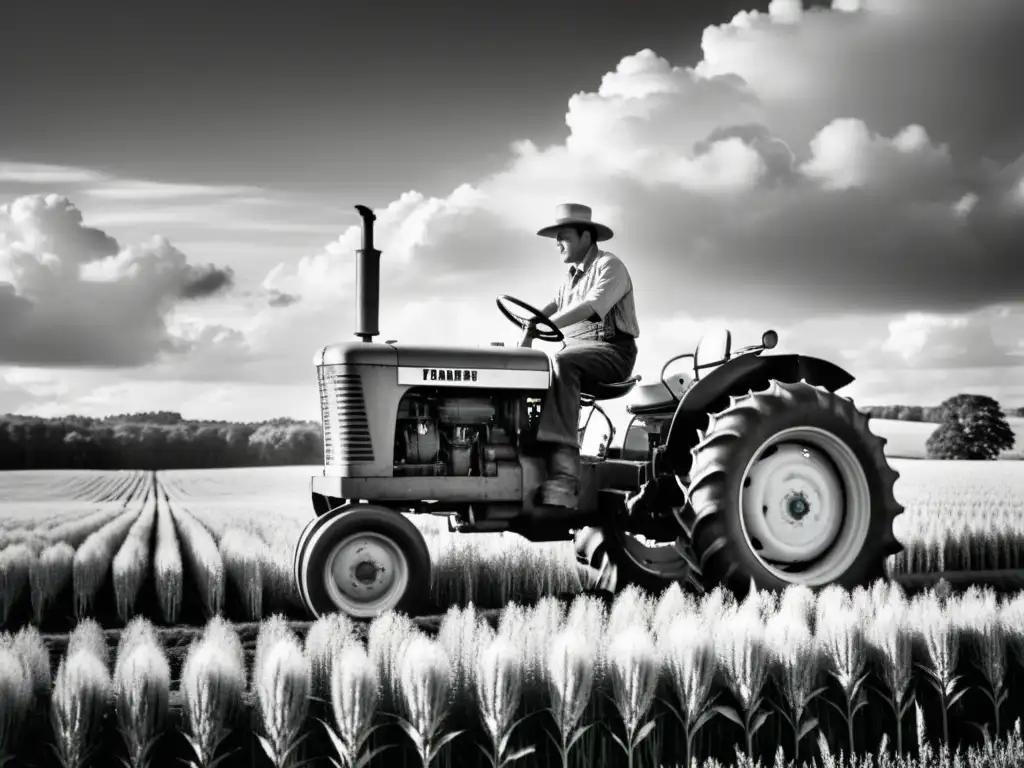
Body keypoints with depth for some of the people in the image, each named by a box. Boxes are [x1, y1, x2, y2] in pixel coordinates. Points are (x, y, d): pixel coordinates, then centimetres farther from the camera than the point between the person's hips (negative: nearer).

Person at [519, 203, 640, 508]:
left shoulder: (609, 265, -5)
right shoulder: (572, 276, 24)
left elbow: (593, 306, -22)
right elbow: (554, 306, 11)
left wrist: (544, 325, -30)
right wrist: (530, 326, -10)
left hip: (612, 350, -9)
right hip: (576, 350, 9)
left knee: (560, 363, -36)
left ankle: (563, 468, -46)